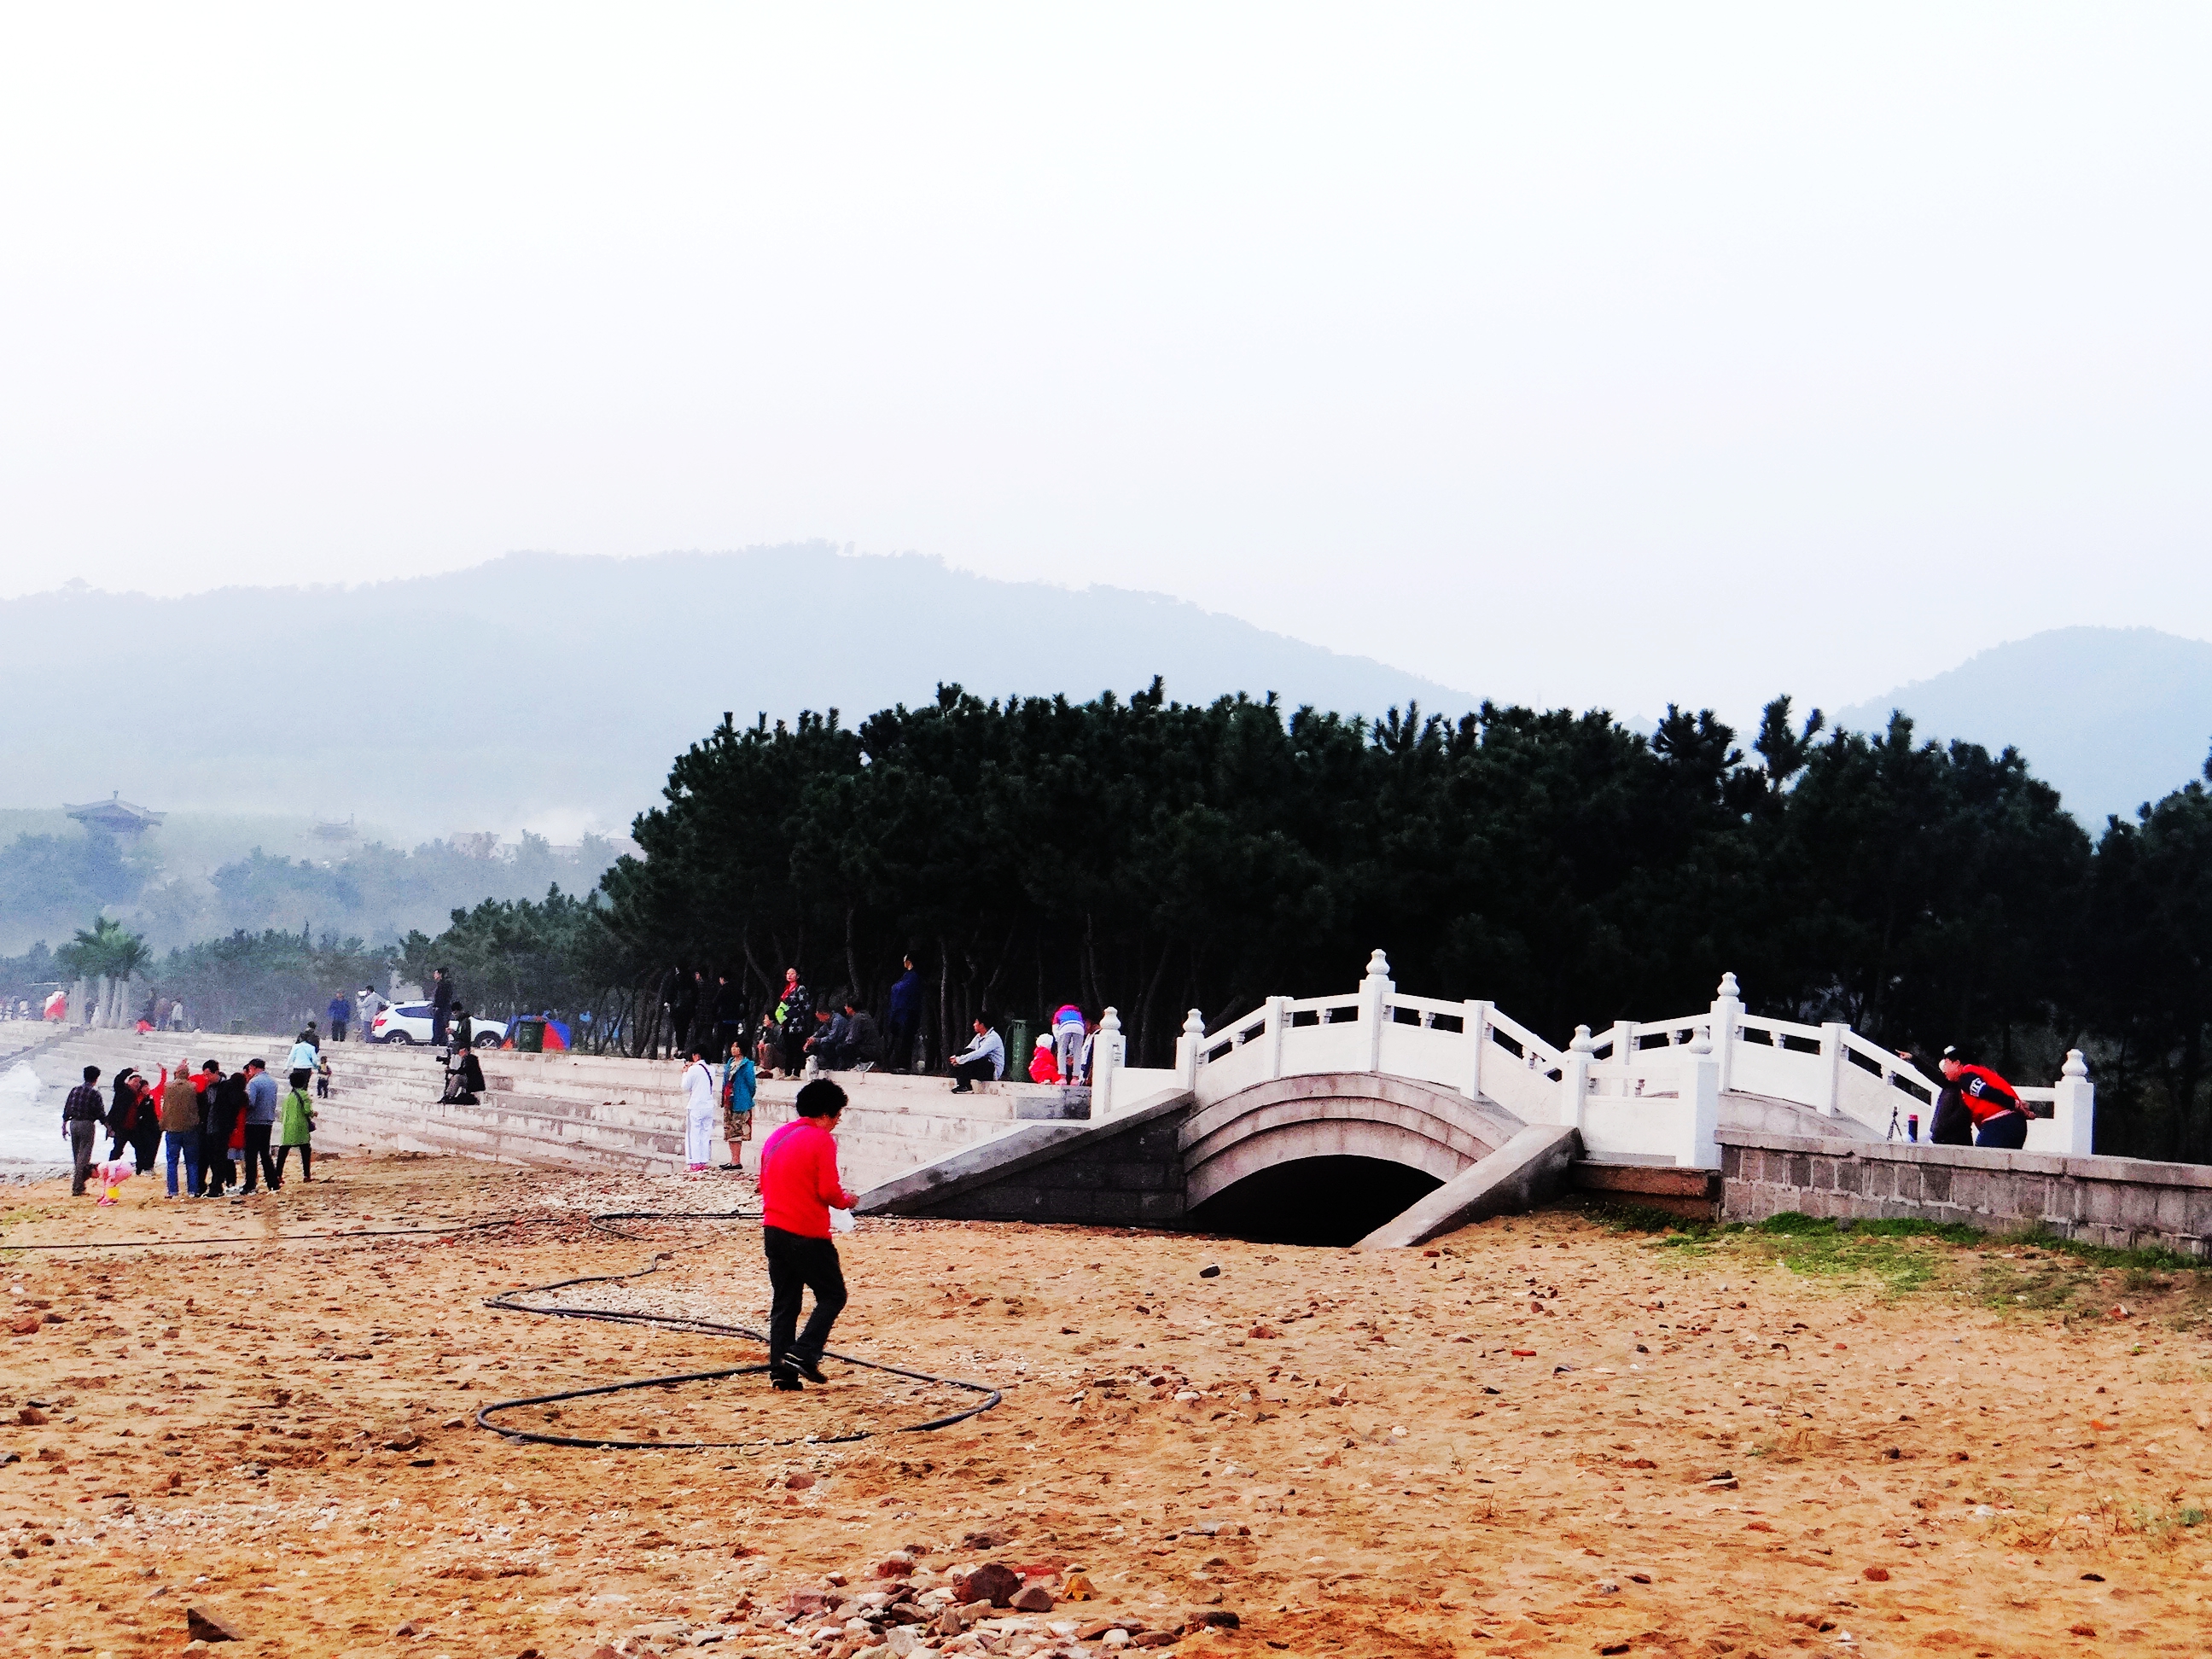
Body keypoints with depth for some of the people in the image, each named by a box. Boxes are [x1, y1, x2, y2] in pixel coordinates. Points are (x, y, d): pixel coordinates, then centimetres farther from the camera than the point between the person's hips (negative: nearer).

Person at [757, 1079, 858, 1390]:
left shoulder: (776, 1137, 12)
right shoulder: (821, 1140, -10)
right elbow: (828, 1191, -16)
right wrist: (846, 1201, 4)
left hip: (774, 1232, 7)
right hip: (807, 1234, -7)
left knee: (783, 1303, 11)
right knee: (832, 1295, 5)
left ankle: (781, 1370, 6)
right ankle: (803, 1353, -9)